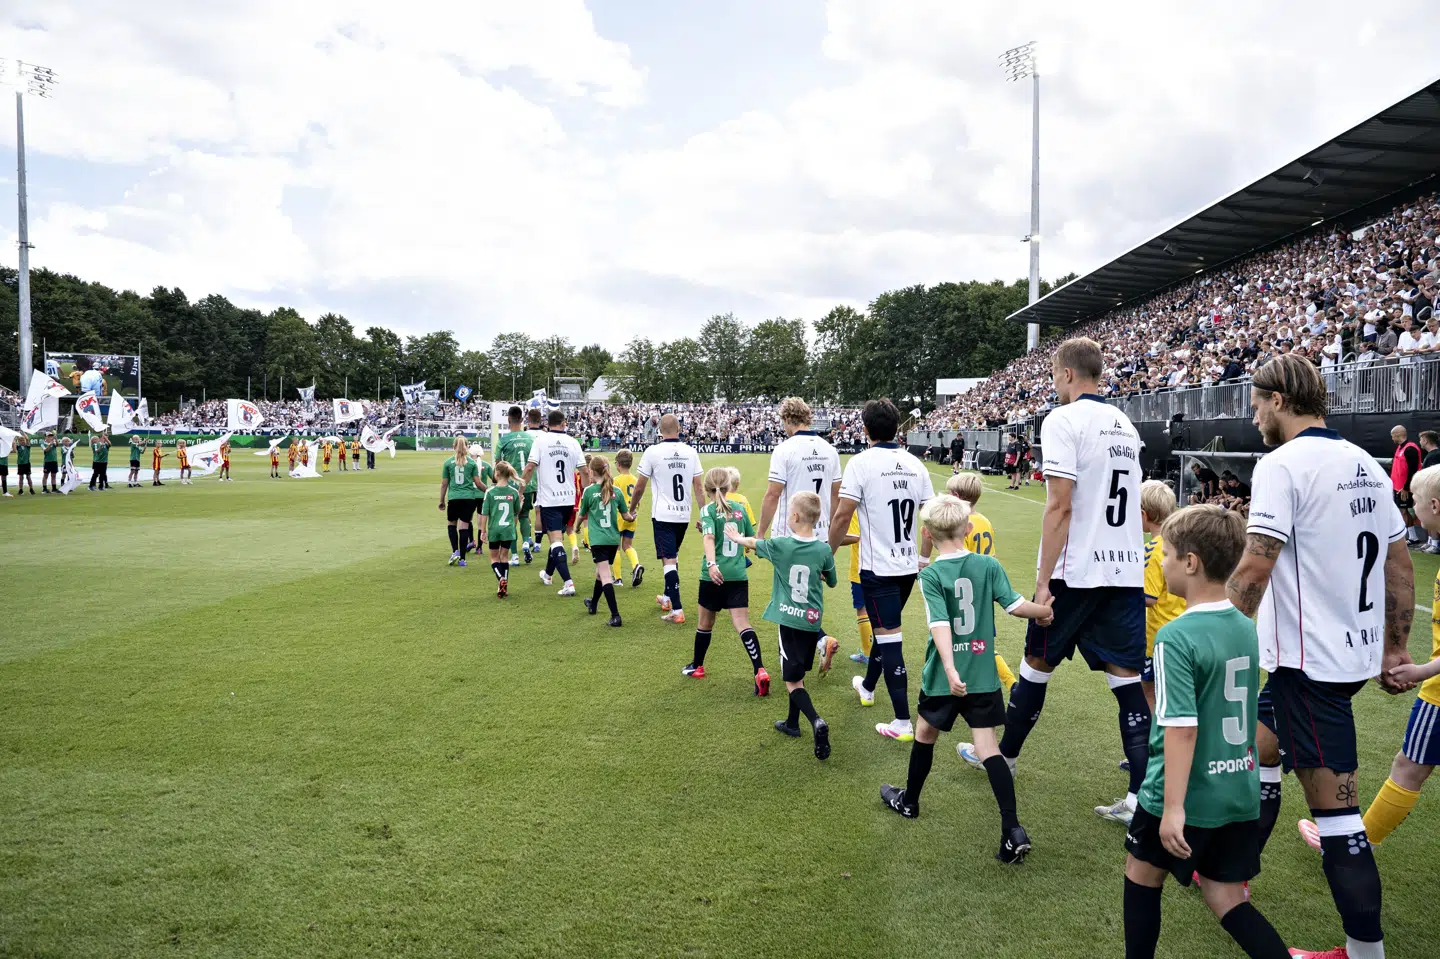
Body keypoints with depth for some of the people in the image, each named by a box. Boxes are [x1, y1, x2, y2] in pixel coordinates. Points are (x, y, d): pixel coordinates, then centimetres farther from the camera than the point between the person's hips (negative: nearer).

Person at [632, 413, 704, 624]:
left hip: (663, 515, -4)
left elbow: (640, 486, -2)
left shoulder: (653, 451, -9)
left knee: (668, 560, -4)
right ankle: (667, 598, 37)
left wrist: (633, 507, 15)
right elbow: (698, 486, 3)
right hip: (684, 515, 4)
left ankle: (677, 611, -10)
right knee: (673, 556, 22)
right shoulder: (690, 452, 1)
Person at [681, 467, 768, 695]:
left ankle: (697, 666, 34)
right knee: (742, 623, -3)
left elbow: (708, 538, -22)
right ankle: (760, 671, -20)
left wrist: (711, 564, -34)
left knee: (705, 622, 16)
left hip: (714, 575, -3)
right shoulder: (740, 509, 8)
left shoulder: (708, 510, -4)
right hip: (738, 575, 3)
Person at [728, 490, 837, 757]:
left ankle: (817, 722, -23)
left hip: (788, 619, -3)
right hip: (812, 620, 4)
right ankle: (792, 723, 34)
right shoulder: (824, 550, -6)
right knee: (798, 673, 21)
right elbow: (832, 583, 10)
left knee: (792, 681, -2)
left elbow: (752, 542, 11)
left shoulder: (779, 545, -10)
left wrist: (737, 537, 32)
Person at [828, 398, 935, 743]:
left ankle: (903, 723, -2)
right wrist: (925, 557, 21)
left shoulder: (861, 462, -13)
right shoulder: (915, 464, 4)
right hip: (908, 565, 6)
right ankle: (867, 686, 46)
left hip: (878, 568, -6)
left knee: (888, 638, -3)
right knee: (885, 629, 24)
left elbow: (842, 516, -17)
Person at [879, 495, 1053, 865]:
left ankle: (909, 801, 40)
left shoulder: (931, 575, -12)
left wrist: (950, 669, -30)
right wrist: (1045, 611, 13)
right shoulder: (988, 565, -3)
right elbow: (1015, 605, -6)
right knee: (988, 745, 2)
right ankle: (1013, 831, -8)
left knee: (926, 732, 20)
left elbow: (940, 625, -23)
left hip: (944, 675, -2)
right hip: (982, 674, 2)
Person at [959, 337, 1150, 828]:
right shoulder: (1125, 425, 14)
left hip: (1076, 573, -6)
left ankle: (1003, 755, 29)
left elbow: (1059, 506, -17)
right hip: (1127, 571, 6)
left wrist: (1043, 581, -15)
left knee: (1037, 663, 11)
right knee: (1126, 677, 5)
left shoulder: (1063, 420, -10)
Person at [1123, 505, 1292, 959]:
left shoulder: (1176, 637, -20)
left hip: (1187, 796, -6)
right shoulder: (1248, 628, 3)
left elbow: (1182, 727, -25)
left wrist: (1173, 807, -22)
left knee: (1142, 873, 17)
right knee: (1228, 900, 15)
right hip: (1240, 793, 7)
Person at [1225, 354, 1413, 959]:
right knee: (1259, 746, 23)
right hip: (1357, 652, 9)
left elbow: (1254, 568, -23)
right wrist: (1394, 649, 21)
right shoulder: (1364, 464, 9)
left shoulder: (1283, 463, -16)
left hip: (1310, 660, -9)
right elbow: (1399, 564, 14)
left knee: (1334, 809, -2)